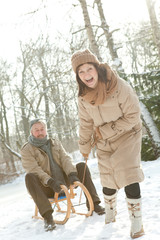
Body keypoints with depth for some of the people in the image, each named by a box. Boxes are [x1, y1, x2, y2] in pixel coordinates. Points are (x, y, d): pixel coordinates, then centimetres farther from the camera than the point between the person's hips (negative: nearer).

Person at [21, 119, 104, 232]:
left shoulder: (56, 143, 14)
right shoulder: (27, 150, -2)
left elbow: (65, 159, 1)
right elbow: (34, 169, -15)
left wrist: (72, 174, -20)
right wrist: (50, 181, -29)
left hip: (63, 183, 5)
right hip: (46, 188, -4)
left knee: (82, 166, -8)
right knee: (29, 177, -33)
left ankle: (93, 203, -9)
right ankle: (47, 216, -39)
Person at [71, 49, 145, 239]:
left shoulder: (119, 86, -25)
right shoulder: (84, 96, -9)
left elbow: (133, 115, -20)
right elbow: (86, 123, 4)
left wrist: (106, 129, -19)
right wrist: (85, 147, 10)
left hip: (126, 136, -4)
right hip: (104, 143, 4)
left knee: (128, 175, -16)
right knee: (108, 180, 8)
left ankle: (136, 222, -4)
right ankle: (110, 212, 36)